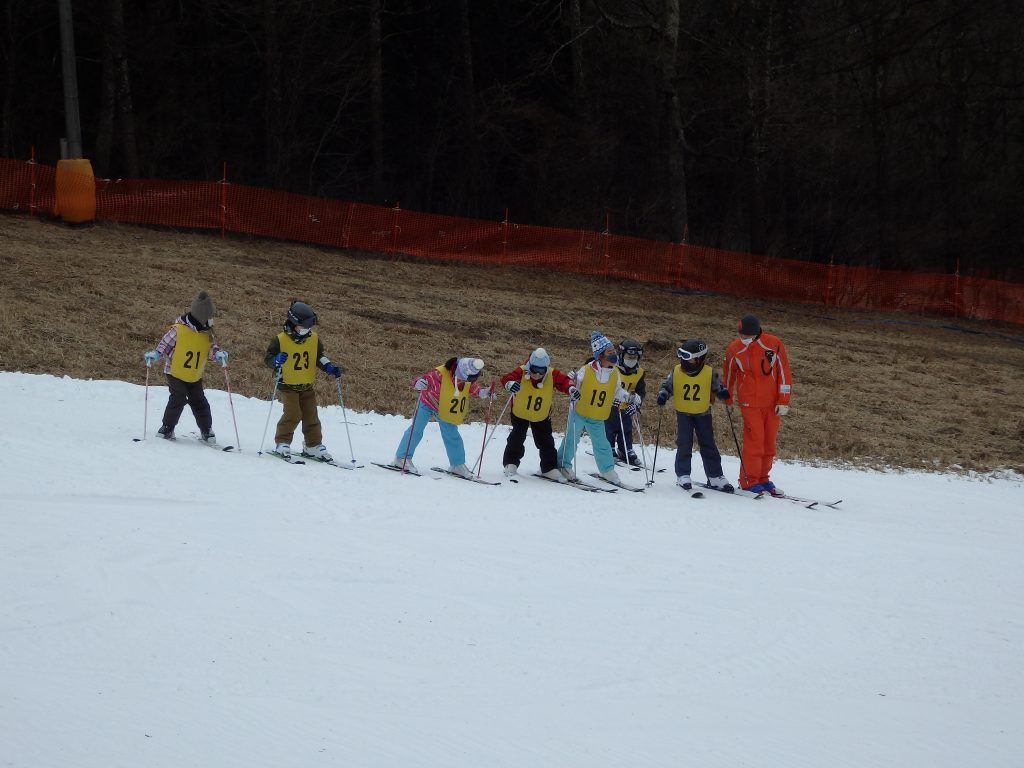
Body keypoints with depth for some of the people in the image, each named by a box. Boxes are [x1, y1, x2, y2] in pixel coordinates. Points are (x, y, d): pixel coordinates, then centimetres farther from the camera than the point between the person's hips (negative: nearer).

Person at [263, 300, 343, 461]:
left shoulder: (314, 339, 4)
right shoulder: (280, 340, -11)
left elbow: (320, 357, 15)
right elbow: (268, 358, -9)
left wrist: (330, 368, -2)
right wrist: (277, 361, -31)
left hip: (307, 386, 5)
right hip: (287, 386, -5)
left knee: (311, 415, 5)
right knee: (293, 413, -18)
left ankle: (313, 446, 17)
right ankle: (282, 443, -5)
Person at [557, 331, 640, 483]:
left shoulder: (615, 374, 0)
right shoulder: (586, 370, -17)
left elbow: (617, 391, 15)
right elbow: (572, 382, -8)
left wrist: (630, 398, 3)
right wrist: (572, 391, -28)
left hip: (598, 418, 4)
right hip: (579, 412, -4)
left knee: (601, 444, 7)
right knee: (571, 439, 6)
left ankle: (608, 470, 17)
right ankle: (563, 464, 21)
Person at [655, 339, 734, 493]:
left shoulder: (709, 373, -9)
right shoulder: (676, 372, -6)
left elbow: (716, 386, 3)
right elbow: (667, 386, 4)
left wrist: (722, 392, -18)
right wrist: (663, 394, -16)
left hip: (703, 413, 0)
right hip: (683, 413, 0)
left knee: (708, 446, 4)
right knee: (684, 445, -4)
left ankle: (715, 477, 10)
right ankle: (683, 475, 6)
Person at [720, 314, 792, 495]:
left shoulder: (774, 344, -6)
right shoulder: (734, 349, -3)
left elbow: (783, 372, -1)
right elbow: (728, 375, 11)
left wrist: (783, 401, -4)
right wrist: (727, 400, 18)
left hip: (772, 404, 2)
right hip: (749, 403, -1)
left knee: (769, 443, 7)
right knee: (754, 441, -8)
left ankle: (763, 478, 19)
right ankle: (749, 480, 0)